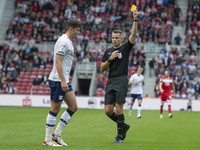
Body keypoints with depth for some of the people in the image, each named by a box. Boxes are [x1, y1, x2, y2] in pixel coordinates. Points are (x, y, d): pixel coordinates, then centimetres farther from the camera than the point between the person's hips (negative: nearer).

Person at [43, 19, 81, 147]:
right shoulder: (63, 41, -14)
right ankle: (47, 140, 4)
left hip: (64, 80, 10)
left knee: (73, 107, 6)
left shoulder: (68, 42, 17)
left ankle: (56, 134, 12)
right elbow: (58, 62, -20)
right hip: (58, 80, -10)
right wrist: (63, 81, -23)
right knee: (55, 109, -4)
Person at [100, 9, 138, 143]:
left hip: (121, 81, -5)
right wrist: (110, 59, -2)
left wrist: (135, 20, -22)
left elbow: (133, 34, -11)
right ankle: (123, 126, 22)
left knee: (119, 108, -11)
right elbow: (102, 69, 13)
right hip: (110, 82, 5)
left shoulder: (125, 48, 3)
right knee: (108, 111, -1)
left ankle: (120, 135, -2)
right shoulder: (108, 52, 16)